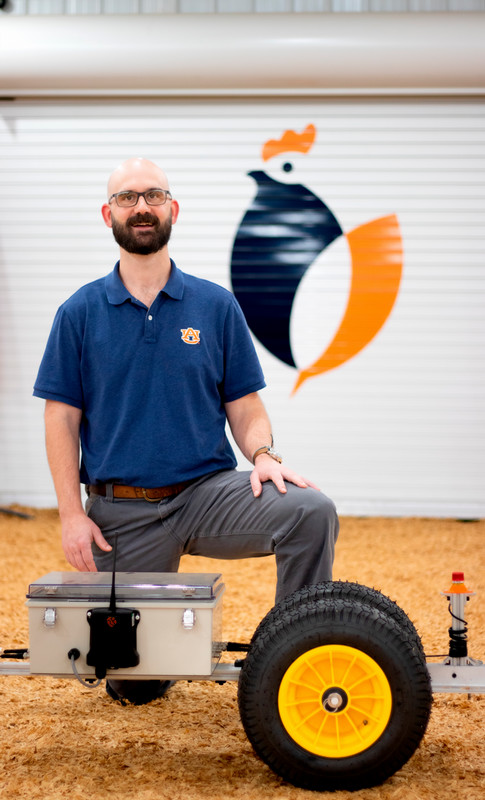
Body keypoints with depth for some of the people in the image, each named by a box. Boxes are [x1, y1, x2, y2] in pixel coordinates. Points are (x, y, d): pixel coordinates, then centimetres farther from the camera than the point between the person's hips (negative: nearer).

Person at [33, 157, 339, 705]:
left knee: (312, 511, -30)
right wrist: (72, 513, -6)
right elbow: (62, 420, 2)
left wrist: (263, 455, -15)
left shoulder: (216, 306, 4)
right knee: (132, 685, 5)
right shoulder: (80, 314, 3)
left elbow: (244, 405, 6)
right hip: (120, 511, 0)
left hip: (207, 490, 0)